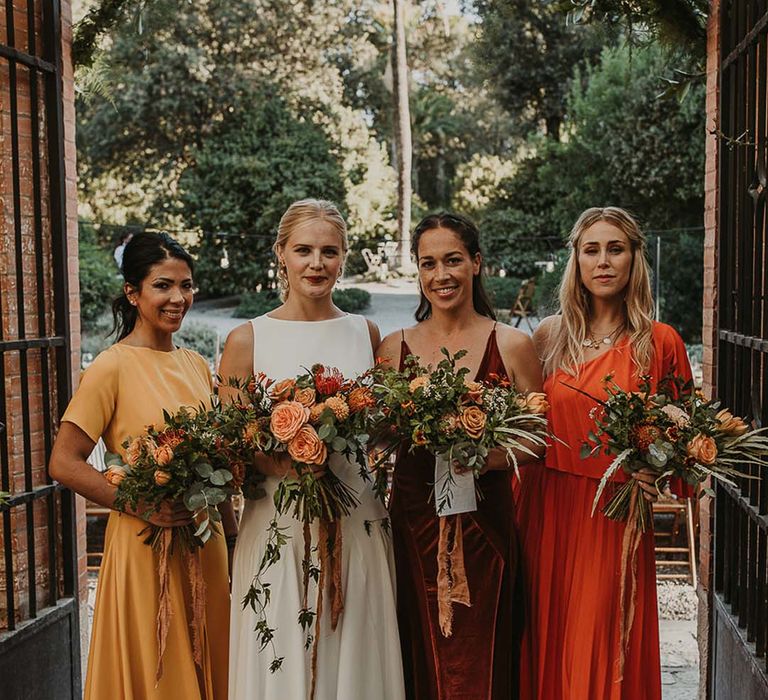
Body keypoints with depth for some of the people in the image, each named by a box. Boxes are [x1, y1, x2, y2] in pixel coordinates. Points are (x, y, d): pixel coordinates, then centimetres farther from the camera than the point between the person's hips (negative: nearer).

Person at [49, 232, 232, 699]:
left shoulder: (197, 364, 8)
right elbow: (64, 464, -13)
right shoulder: (113, 366, -11)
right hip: (144, 547, -6)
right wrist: (142, 506, -21)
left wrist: (233, 534, 12)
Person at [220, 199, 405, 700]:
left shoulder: (367, 334, 9)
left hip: (359, 525, 2)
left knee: (356, 656, 8)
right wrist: (286, 464, -19)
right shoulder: (248, 339, 1)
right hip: (279, 525, -2)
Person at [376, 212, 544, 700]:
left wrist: (483, 456, -15)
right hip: (414, 521, 2)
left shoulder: (512, 345, 1)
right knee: (422, 660, 7)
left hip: (485, 522, -1)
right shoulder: (394, 348, 6)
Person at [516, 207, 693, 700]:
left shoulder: (659, 342, -2)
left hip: (617, 516, -3)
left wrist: (655, 471, -14)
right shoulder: (550, 336, 6)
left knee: (600, 649, 3)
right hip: (547, 511, 3)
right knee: (546, 643, 10)